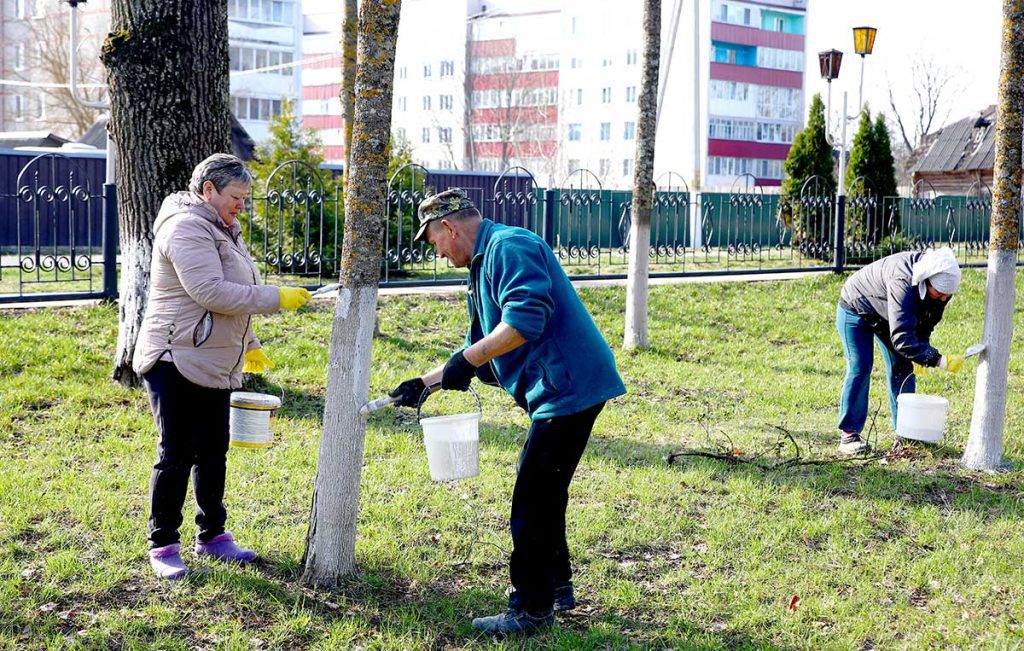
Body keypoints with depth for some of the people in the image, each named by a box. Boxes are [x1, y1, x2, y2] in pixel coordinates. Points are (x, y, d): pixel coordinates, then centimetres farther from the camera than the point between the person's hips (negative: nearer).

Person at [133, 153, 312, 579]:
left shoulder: (220, 230, 18)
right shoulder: (185, 228, -16)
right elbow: (212, 292, -26)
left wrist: (249, 345, 25)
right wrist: (276, 299, -22)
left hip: (214, 366, 10)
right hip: (177, 363, -10)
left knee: (212, 452, 14)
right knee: (176, 455, -4)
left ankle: (212, 537, 24)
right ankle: (162, 546, 5)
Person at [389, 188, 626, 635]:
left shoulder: (509, 246, -12)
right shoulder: (485, 263, 22)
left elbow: (527, 317, -28)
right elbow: (484, 350, 28)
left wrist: (468, 359, -22)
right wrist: (425, 383, 26)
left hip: (567, 388, -11)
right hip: (564, 391, 11)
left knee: (532, 499, -5)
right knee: (543, 492, 20)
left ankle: (531, 609, 4)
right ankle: (556, 587, 34)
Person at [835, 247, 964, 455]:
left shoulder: (940, 283, -21)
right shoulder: (903, 282, -45)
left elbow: (927, 321, -2)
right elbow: (901, 337, -48)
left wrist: (920, 354, -13)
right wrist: (938, 360, -50)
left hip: (886, 314, 7)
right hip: (856, 310, -7)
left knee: (903, 368, 3)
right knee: (859, 368, -15)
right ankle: (848, 434, -10)